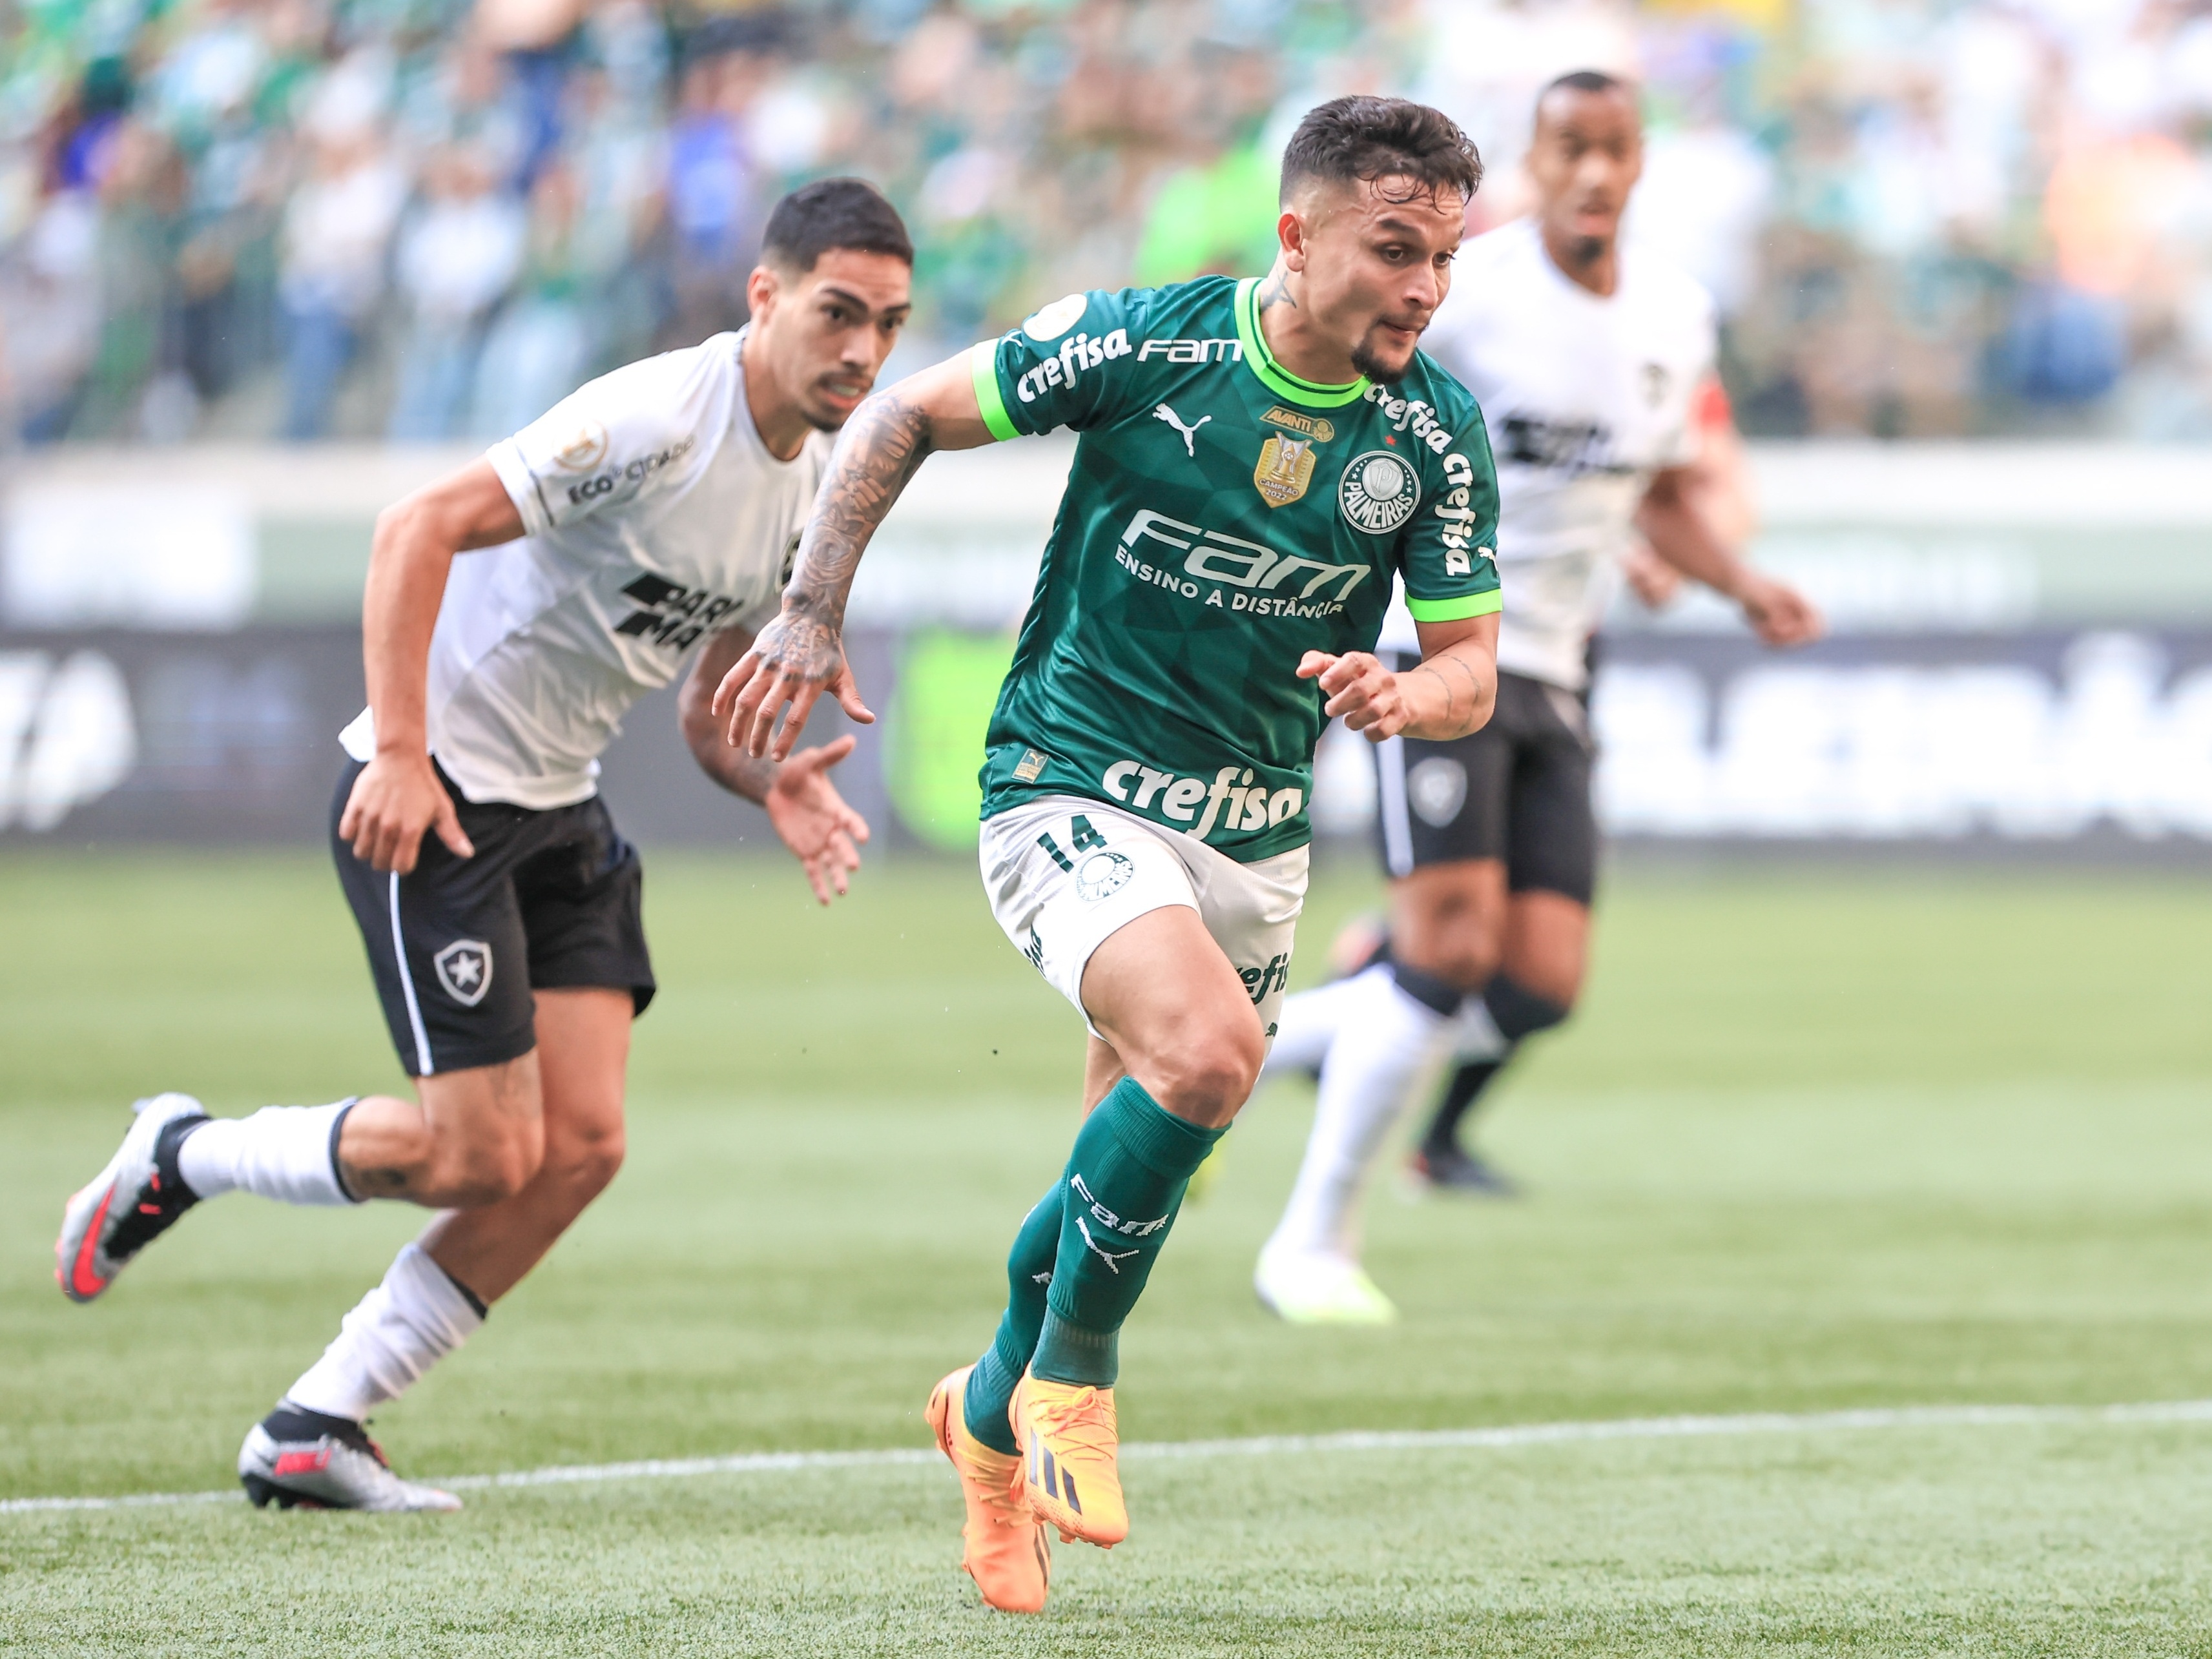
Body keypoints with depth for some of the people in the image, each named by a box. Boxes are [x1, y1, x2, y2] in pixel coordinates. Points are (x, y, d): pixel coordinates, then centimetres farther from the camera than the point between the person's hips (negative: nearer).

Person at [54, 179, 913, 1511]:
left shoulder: (822, 489, 6)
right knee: (483, 1151, -11)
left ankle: (316, 1430, 6)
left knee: (581, 1145, -3)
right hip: (430, 799, -9)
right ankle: (180, 1157, 14)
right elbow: (421, 528, -24)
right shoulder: (657, 420, -21)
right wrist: (399, 751, -29)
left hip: (557, 809, 9)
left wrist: (772, 784, -7)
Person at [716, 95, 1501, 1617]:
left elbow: (1470, 671, 0)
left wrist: (1402, 698, -23)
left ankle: (998, 1412, 40)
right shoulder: (1143, 346, -15)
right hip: (1072, 790, -5)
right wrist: (815, 612, -5)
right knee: (1206, 1050, -31)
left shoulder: (1438, 432, -6)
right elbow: (905, 416, -2)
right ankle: (1074, 1370, -9)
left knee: (1140, 1174, 11)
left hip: (1257, 832, 5)